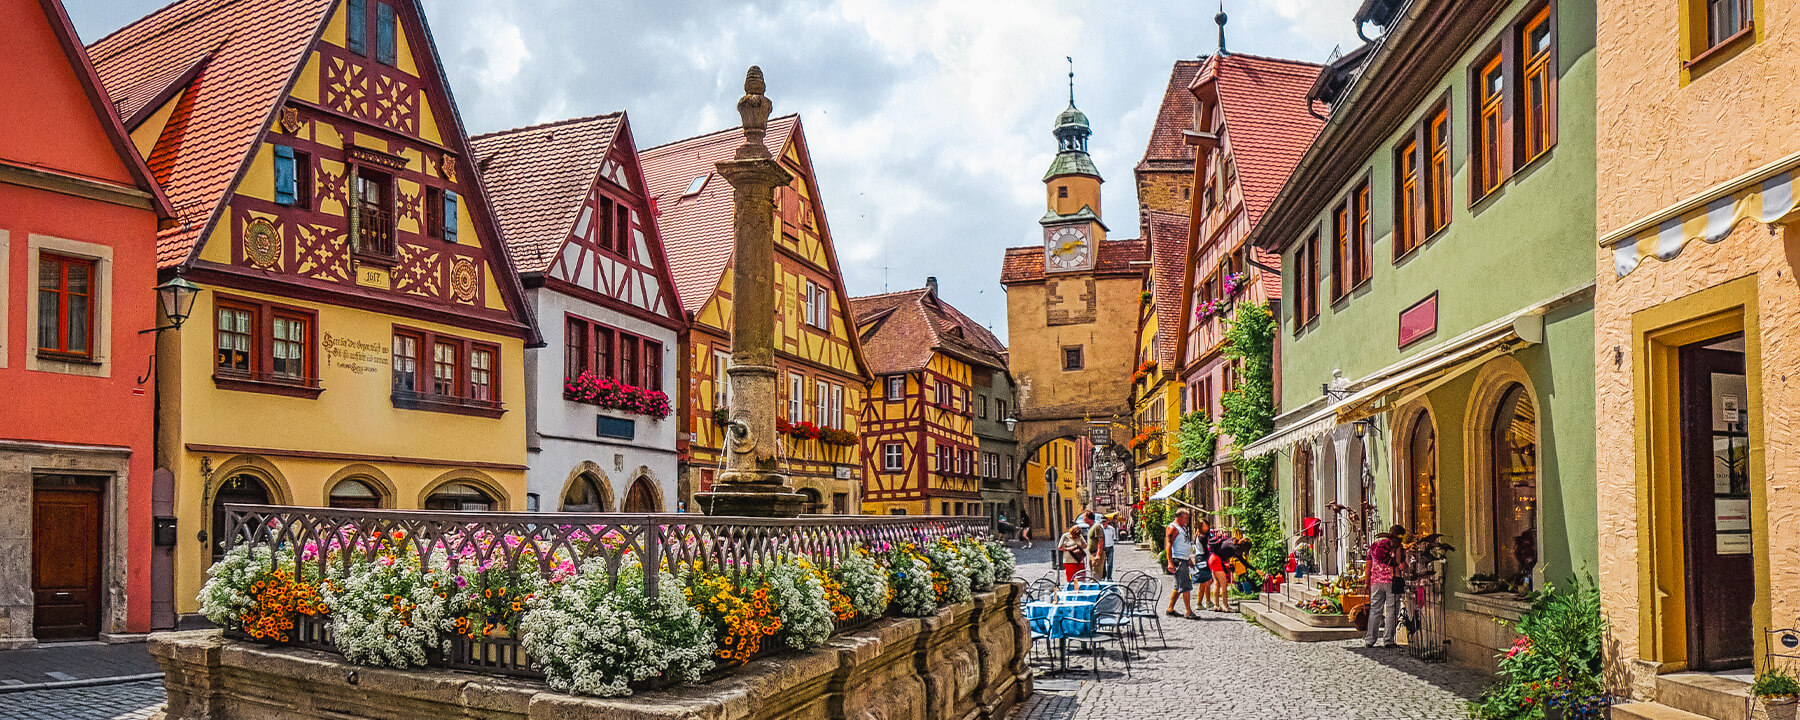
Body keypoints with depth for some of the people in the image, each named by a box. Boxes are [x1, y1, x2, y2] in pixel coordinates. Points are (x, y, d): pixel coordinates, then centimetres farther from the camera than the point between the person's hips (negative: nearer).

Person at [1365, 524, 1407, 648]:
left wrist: (1367, 583, 18)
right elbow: (1399, 564, -8)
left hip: (1376, 581, 4)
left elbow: (1368, 566, 15)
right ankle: (1388, 640, 0)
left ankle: (1370, 640, 3)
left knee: (1375, 610, 7)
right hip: (1392, 580, -4)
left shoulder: (1373, 545, 16)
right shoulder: (1396, 545, 1)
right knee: (1391, 610, 2)